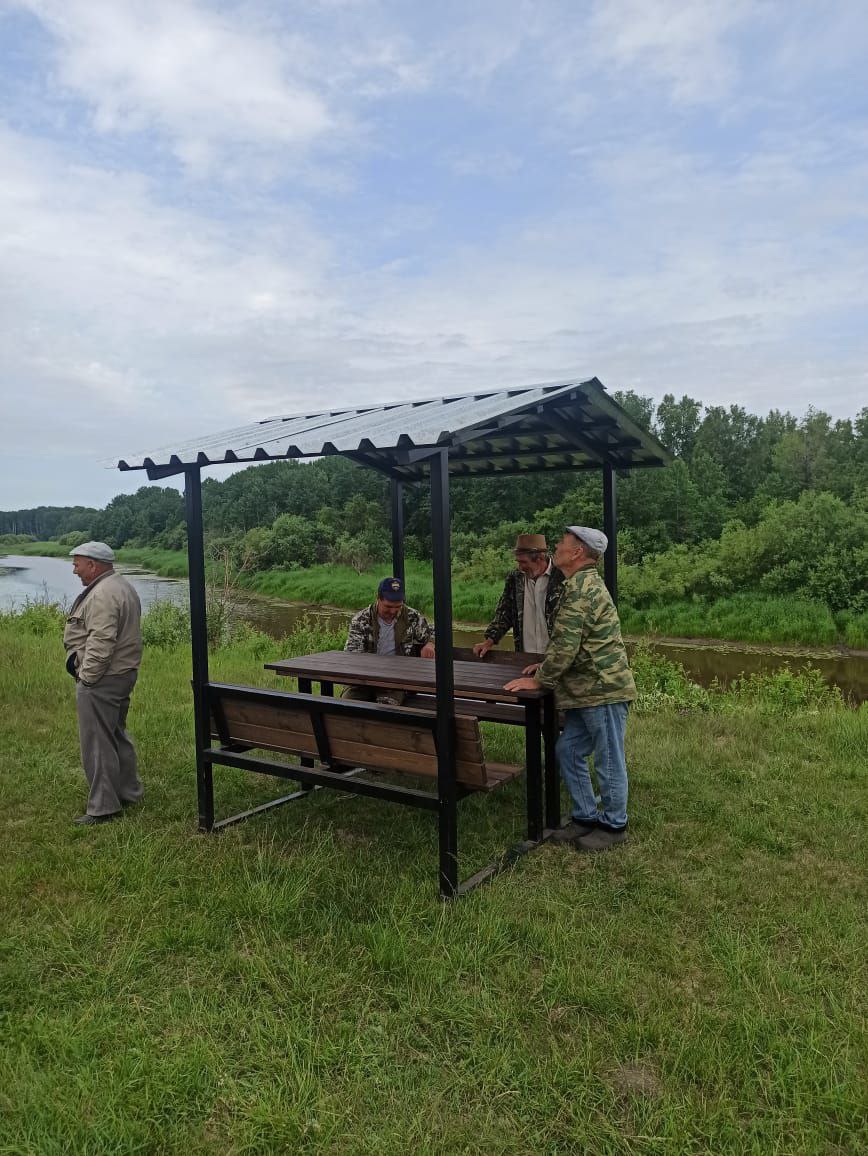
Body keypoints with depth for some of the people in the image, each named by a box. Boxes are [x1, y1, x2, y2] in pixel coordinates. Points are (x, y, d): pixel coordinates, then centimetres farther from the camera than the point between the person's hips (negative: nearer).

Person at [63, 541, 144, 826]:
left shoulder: (102, 594, -19)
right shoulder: (122, 586, 15)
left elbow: (101, 642, -27)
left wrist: (87, 676, -19)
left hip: (101, 680, -11)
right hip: (123, 673, 11)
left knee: (97, 743, -3)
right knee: (117, 735, 21)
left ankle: (103, 808, 3)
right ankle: (129, 792, 32)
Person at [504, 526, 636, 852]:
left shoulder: (582, 589, -18)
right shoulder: (582, 584, 16)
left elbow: (566, 644, -22)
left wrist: (539, 679, -12)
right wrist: (546, 665, 18)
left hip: (604, 691, -11)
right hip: (587, 691, 11)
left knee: (608, 761, 3)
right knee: (568, 751, 14)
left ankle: (614, 825, 18)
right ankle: (585, 817, 26)